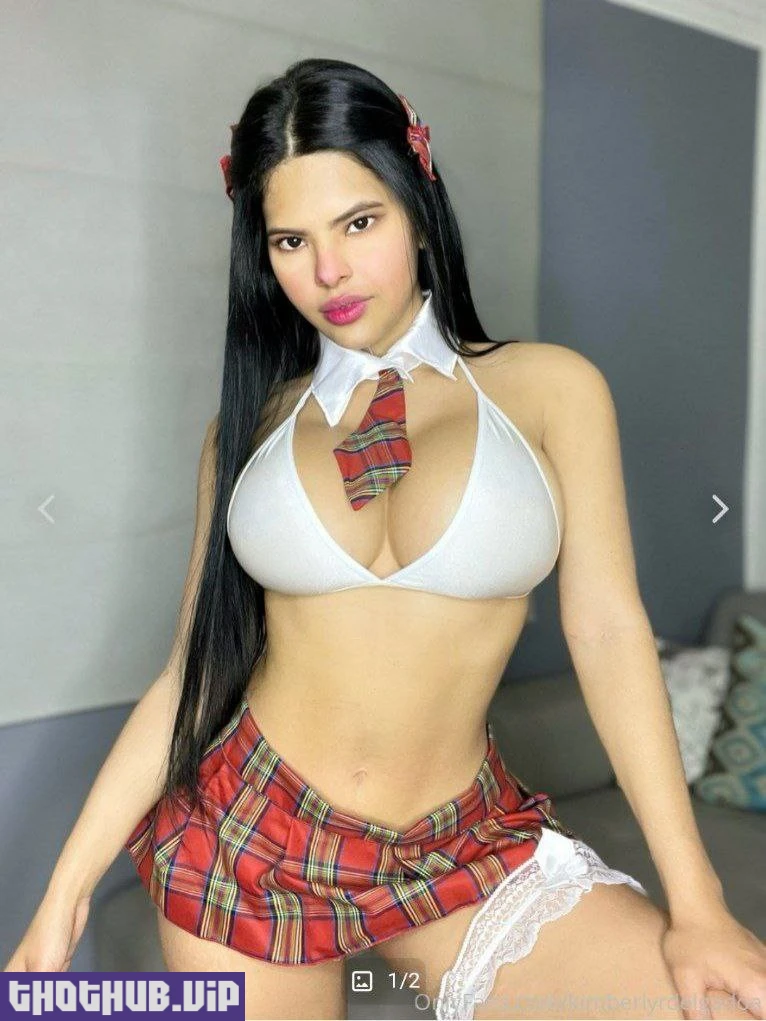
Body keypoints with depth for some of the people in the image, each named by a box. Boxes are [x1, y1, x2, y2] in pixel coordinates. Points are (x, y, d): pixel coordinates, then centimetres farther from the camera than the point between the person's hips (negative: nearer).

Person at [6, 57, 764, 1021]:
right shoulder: (251, 423, 2)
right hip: (246, 831, 2)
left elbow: (607, 630, -6)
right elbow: (193, 671, 2)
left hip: (464, 846, -1)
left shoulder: (550, 389, -2)